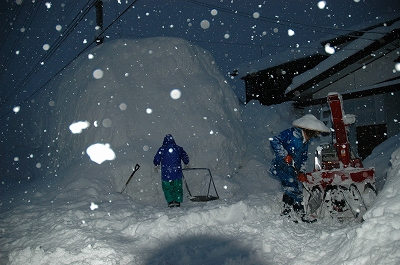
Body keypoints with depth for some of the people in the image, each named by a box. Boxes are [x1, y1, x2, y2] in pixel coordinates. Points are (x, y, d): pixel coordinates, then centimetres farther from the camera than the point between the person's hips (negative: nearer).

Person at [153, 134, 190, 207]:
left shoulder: (161, 149, -1)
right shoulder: (178, 148, 2)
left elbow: (156, 161, 3)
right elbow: (185, 157, 10)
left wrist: (156, 163, 27)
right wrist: (186, 163, 31)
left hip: (166, 173, -1)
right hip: (177, 172, 1)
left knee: (167, 187, 9)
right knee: (178, 187, 13)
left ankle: (170, 201, -1)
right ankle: (177, 201, 10)